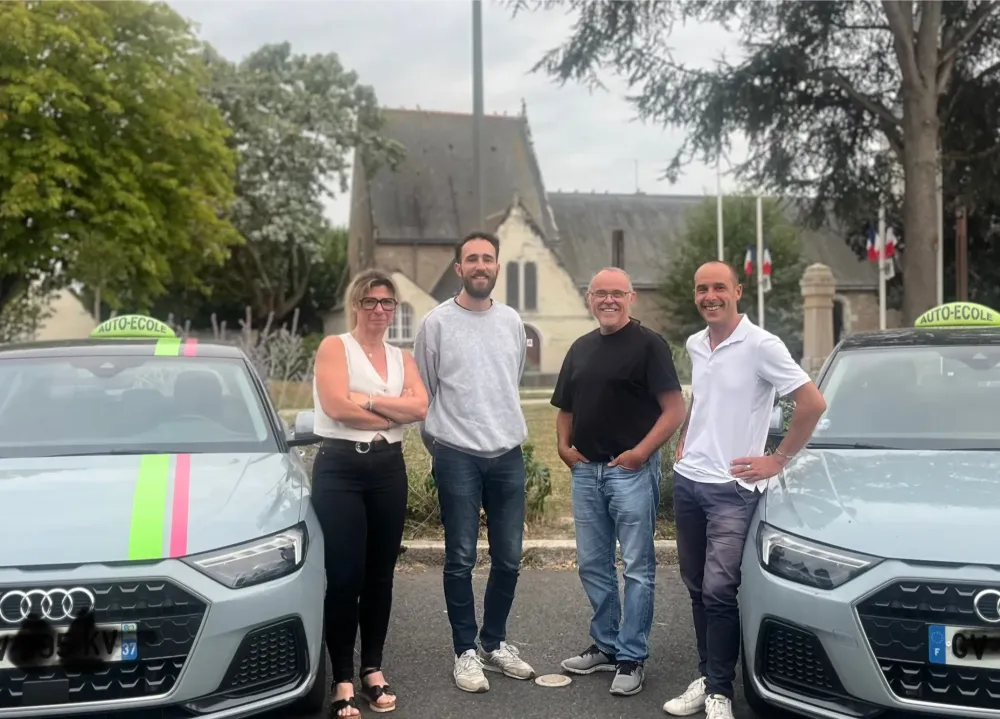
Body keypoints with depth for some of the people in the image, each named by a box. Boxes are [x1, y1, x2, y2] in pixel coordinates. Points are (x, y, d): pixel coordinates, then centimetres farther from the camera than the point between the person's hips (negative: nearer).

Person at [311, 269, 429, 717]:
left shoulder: (402, 357, 13)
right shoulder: (334, 347, 0)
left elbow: (420, 408, -4)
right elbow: (337, 406, -15)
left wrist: (368, 400, -14)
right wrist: (395, 411, -6)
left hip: (389, 468, 5)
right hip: (340, 468, -4)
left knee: (380, 574, 9)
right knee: (344, 577, -5)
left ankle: (373, 670, 21)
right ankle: (343, 679, 5)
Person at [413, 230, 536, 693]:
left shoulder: (512, 322, 8)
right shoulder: (437, 322, -4)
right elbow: (422, 393, 2)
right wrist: (438, 445, 6)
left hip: (509, 455, 4)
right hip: (457, 456, -4)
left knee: (508, 559, 9)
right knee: (460, 561, 2)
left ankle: (494, 643, 26)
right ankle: (466, 651, 15)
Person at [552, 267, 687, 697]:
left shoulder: (648, 344, -6)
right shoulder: (580, 348, 14)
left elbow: (675, 409, -12)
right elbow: (565, 409, 20)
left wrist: (641, 452, -18)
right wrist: (564, 446, 3)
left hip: (631, 470, -7)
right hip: (585, 469, 7)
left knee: (637, 568, 0)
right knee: (593, 565, 13)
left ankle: (631, 658, 7)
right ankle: (605, 645, 26)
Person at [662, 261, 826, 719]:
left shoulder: (761, 346, -12)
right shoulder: (694, 346, 9)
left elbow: (813, 404, -13)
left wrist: (779, 460, -10)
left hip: (730, 488, -7)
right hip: (687, 480, 7)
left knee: (718, 590, -9)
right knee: (697, 589, 12)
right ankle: (706, 677, 22)